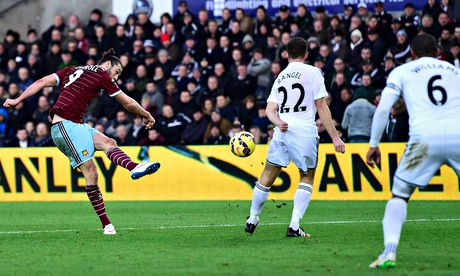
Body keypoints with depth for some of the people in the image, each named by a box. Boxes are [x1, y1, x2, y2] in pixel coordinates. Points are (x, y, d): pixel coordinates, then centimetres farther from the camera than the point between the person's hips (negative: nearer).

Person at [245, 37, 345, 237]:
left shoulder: (280, 77, 19)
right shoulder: (312, 72, 1)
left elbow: (270, 109, 9)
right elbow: (321, 107, -3)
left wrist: (279, 122, -8)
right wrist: (335, 137, -2)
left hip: (282, 131, 4)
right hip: (305, 131, -4)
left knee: (267, 176, 14)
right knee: (307, 178, 9)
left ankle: (252, 220, 26)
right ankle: (294, 226, -1)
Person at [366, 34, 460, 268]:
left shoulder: (402, 72, 18)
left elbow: (383, 108, 7)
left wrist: (373, 144, 12)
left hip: (425, 136, -2)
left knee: (399, 195, 12)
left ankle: (389, 251, -4)